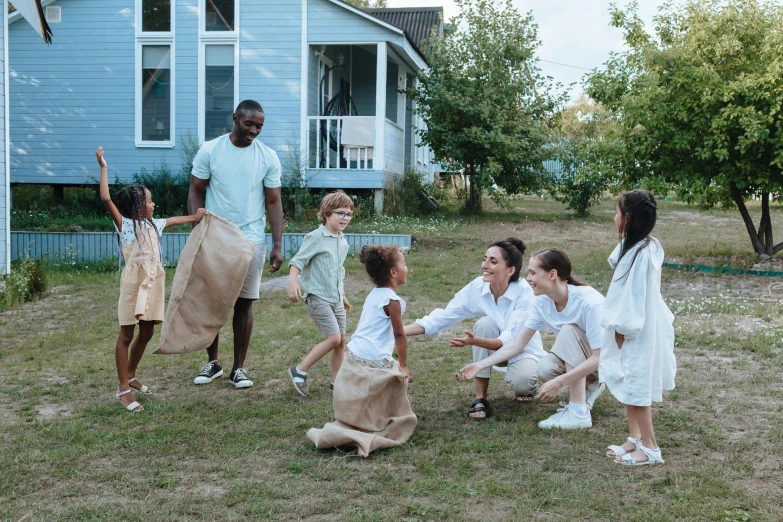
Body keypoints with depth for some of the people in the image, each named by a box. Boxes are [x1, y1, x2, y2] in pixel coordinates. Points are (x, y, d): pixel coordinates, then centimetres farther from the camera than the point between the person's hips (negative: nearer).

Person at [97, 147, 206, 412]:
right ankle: (123, 388, -1)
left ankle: (130, 375, 30)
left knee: (146, 332, 13)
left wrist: (194, 217, 35)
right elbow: (106, 199, -19)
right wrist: (103, 168, -18)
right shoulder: (125, 224, -7)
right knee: (127, 334, -3)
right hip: (134, 284, -7)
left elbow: (173, 220, 33)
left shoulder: (153, 225, 13)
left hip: (152, 284, 7)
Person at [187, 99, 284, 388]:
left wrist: (277, 245, -2)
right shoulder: (209, 150, -3)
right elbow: (195, 192, 2)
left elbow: (273, 202, 3)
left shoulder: (268, 157, 0)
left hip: (251, 239, 0)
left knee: (244, 303, 4)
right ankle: (212, 362, 23)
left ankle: (239, 368, 14)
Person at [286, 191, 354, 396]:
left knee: (341, 340, 7)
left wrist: (343, 297, 28)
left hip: (336, 299, 8)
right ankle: (300, 371, -2)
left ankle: (336, 381, 20)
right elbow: (298, 261, -17)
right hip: (318, 297, -8)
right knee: (334, 338, -14)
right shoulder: (316, 237, -12)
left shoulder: (343, 243, 12)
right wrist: (292, 282, -34)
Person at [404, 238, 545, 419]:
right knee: (485, 323, -29)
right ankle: (480, 398, -18)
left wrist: (475, 341, -52)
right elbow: (442, 317, -18)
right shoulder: (477, 288, -17)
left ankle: (528, 384, 7)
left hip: (523, 350, -3)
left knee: (520, 382, -35)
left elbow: (511, 340, -33)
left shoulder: (524, 293, -27)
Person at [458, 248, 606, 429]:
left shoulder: (589, 302, -31)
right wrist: (480, 365, -13)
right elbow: (518, 343, -5)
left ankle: (579, 413, -29)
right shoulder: (543, 302, -11)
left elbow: (598, 357, -31)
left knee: (569, 330, -30)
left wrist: (558, 382, -36)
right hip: (579, 359, 6)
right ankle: (591, 386, 6)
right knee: (545, 369, -24)